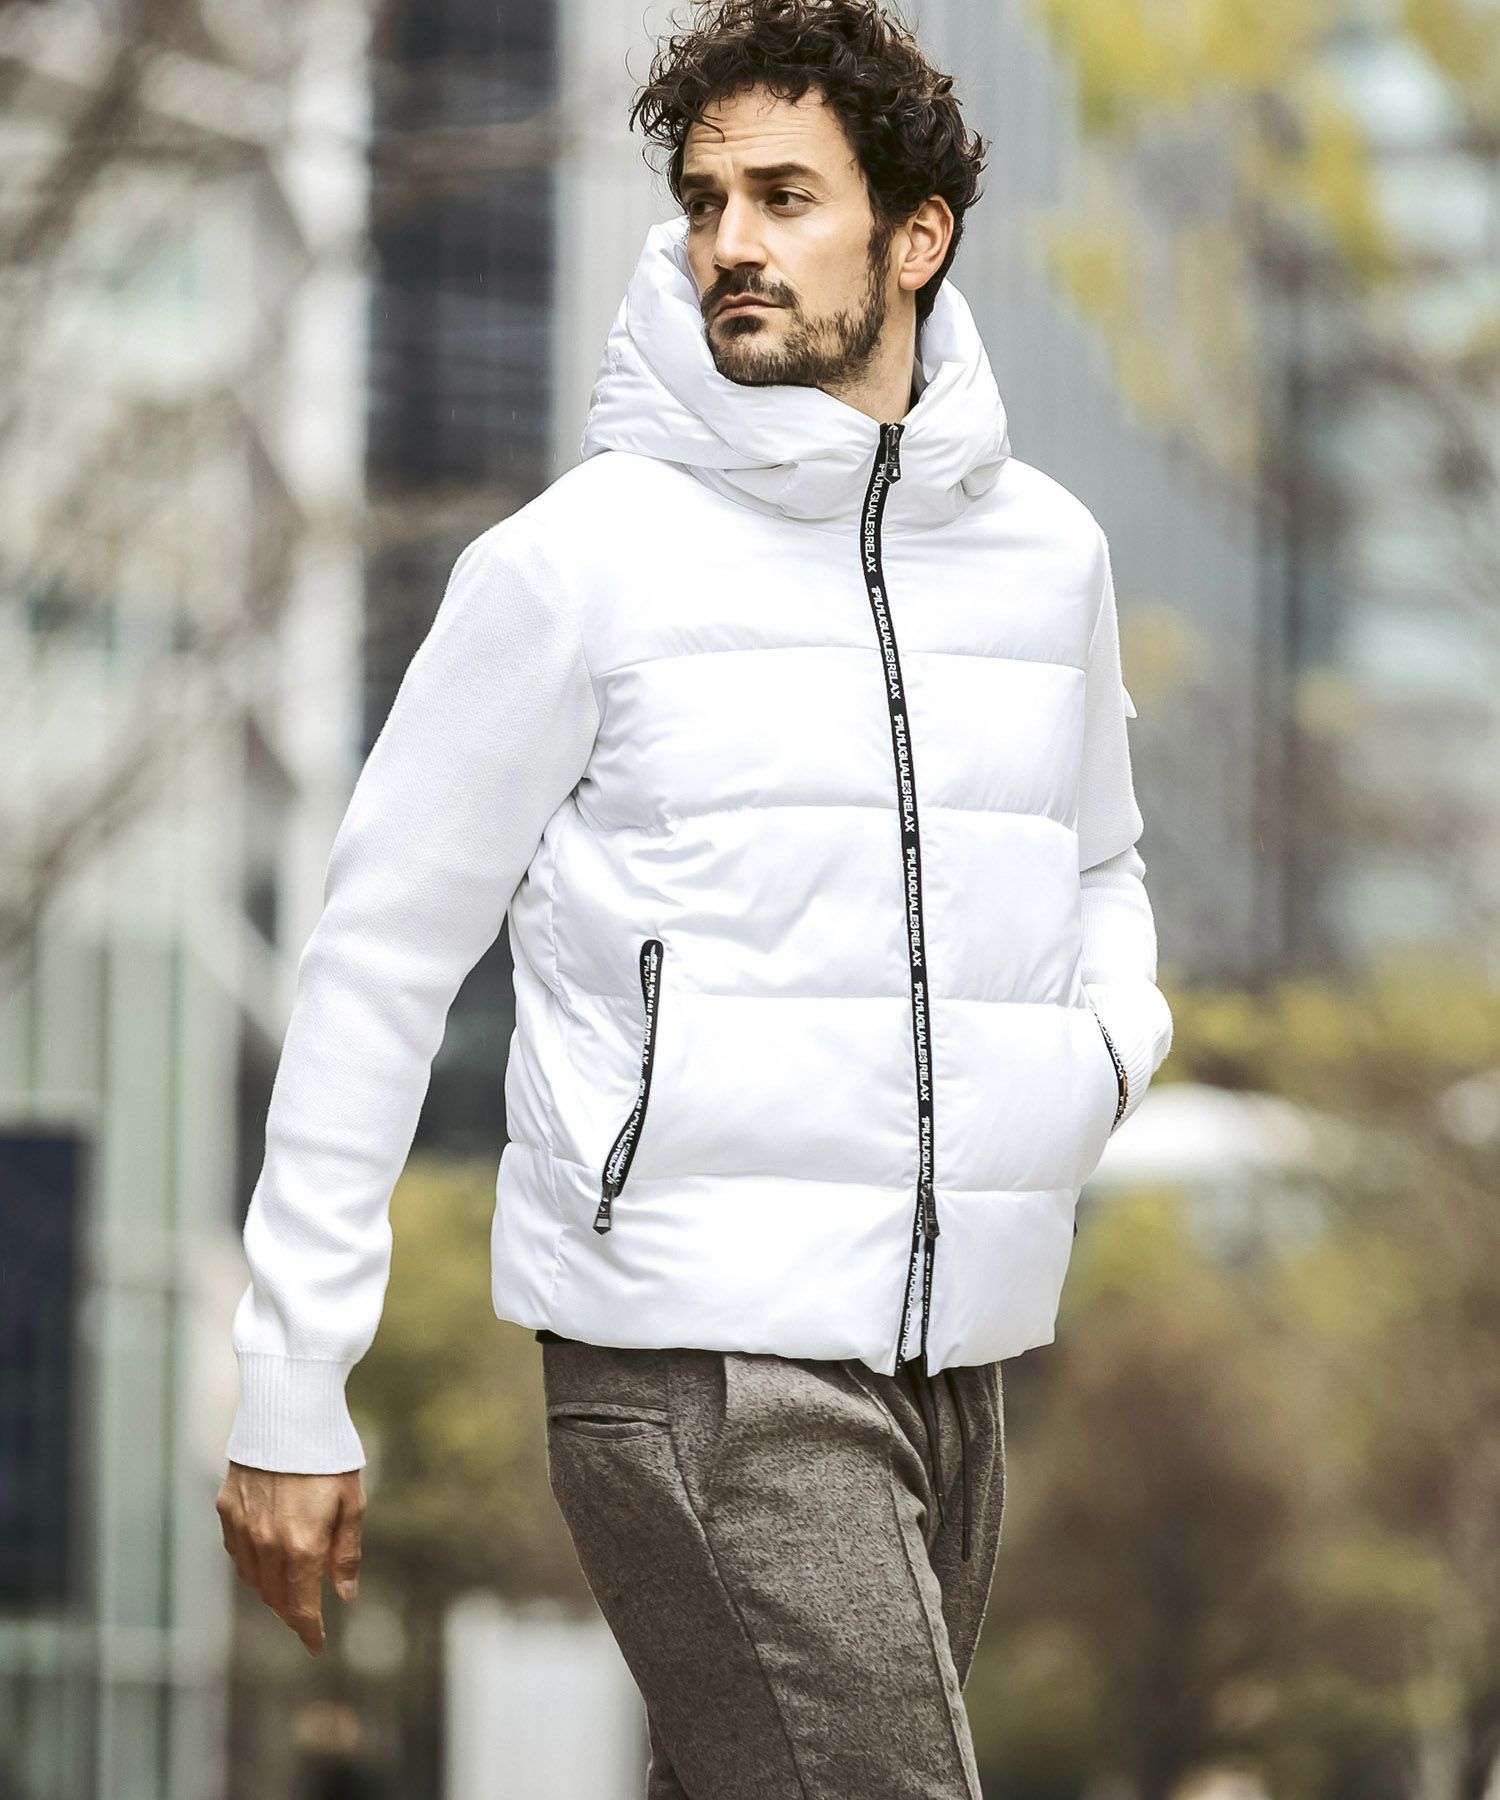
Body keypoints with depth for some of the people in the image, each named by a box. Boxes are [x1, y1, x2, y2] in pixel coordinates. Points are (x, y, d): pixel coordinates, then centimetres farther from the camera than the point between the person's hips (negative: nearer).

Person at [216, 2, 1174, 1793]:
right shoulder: (583, 559, -4)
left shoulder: (1048, 551, 11)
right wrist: (288, 1394, -3)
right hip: (703, 1359, -6)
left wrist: (1115, 1032, 5)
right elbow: (377, 960, -1)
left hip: (954, 1365, 6)